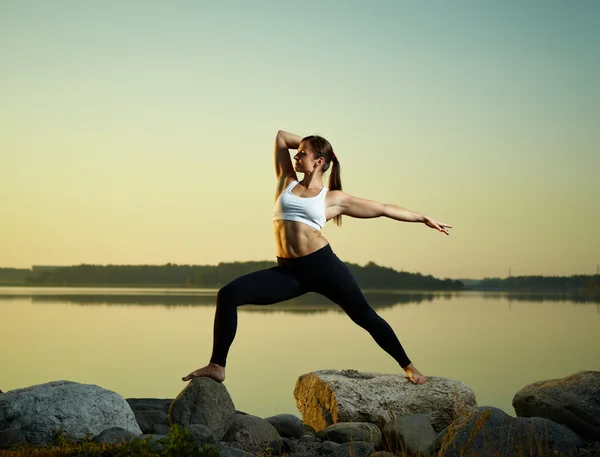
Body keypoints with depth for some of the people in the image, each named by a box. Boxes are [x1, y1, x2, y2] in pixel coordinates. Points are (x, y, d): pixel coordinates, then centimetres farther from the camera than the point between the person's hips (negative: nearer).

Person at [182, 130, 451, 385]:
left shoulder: (334, 198, 8)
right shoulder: (287, 182, 17)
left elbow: (383, 209, 13)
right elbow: (281, 136, 24)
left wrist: (424, 218, 15)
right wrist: (308, 145, 25)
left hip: (323, 264, -3)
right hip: (288, 271, 3)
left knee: (364, 315, 0)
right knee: (228, 295, -14)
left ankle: (409, 367, 17)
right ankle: (217, 366, -9)